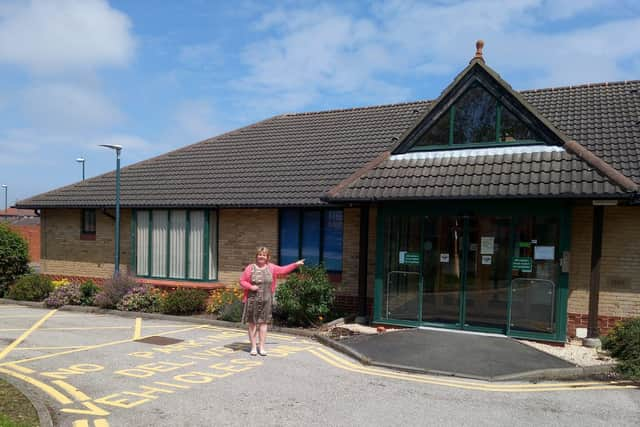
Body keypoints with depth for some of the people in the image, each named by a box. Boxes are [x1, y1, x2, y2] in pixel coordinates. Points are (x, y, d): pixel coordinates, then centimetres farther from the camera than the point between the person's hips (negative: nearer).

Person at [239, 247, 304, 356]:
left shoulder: (271, 268, 7)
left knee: (263, 323, 4)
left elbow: (283, 270, 15)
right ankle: (253, 347, 12)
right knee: (252, 323, 3)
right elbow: (242, 281, 2)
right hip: (252, 300, -2)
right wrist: (250, 286, -14)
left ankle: (262, 348, 11)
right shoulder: (250, 268, -1)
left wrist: (295, 264, 13)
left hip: (266, 301, 2)